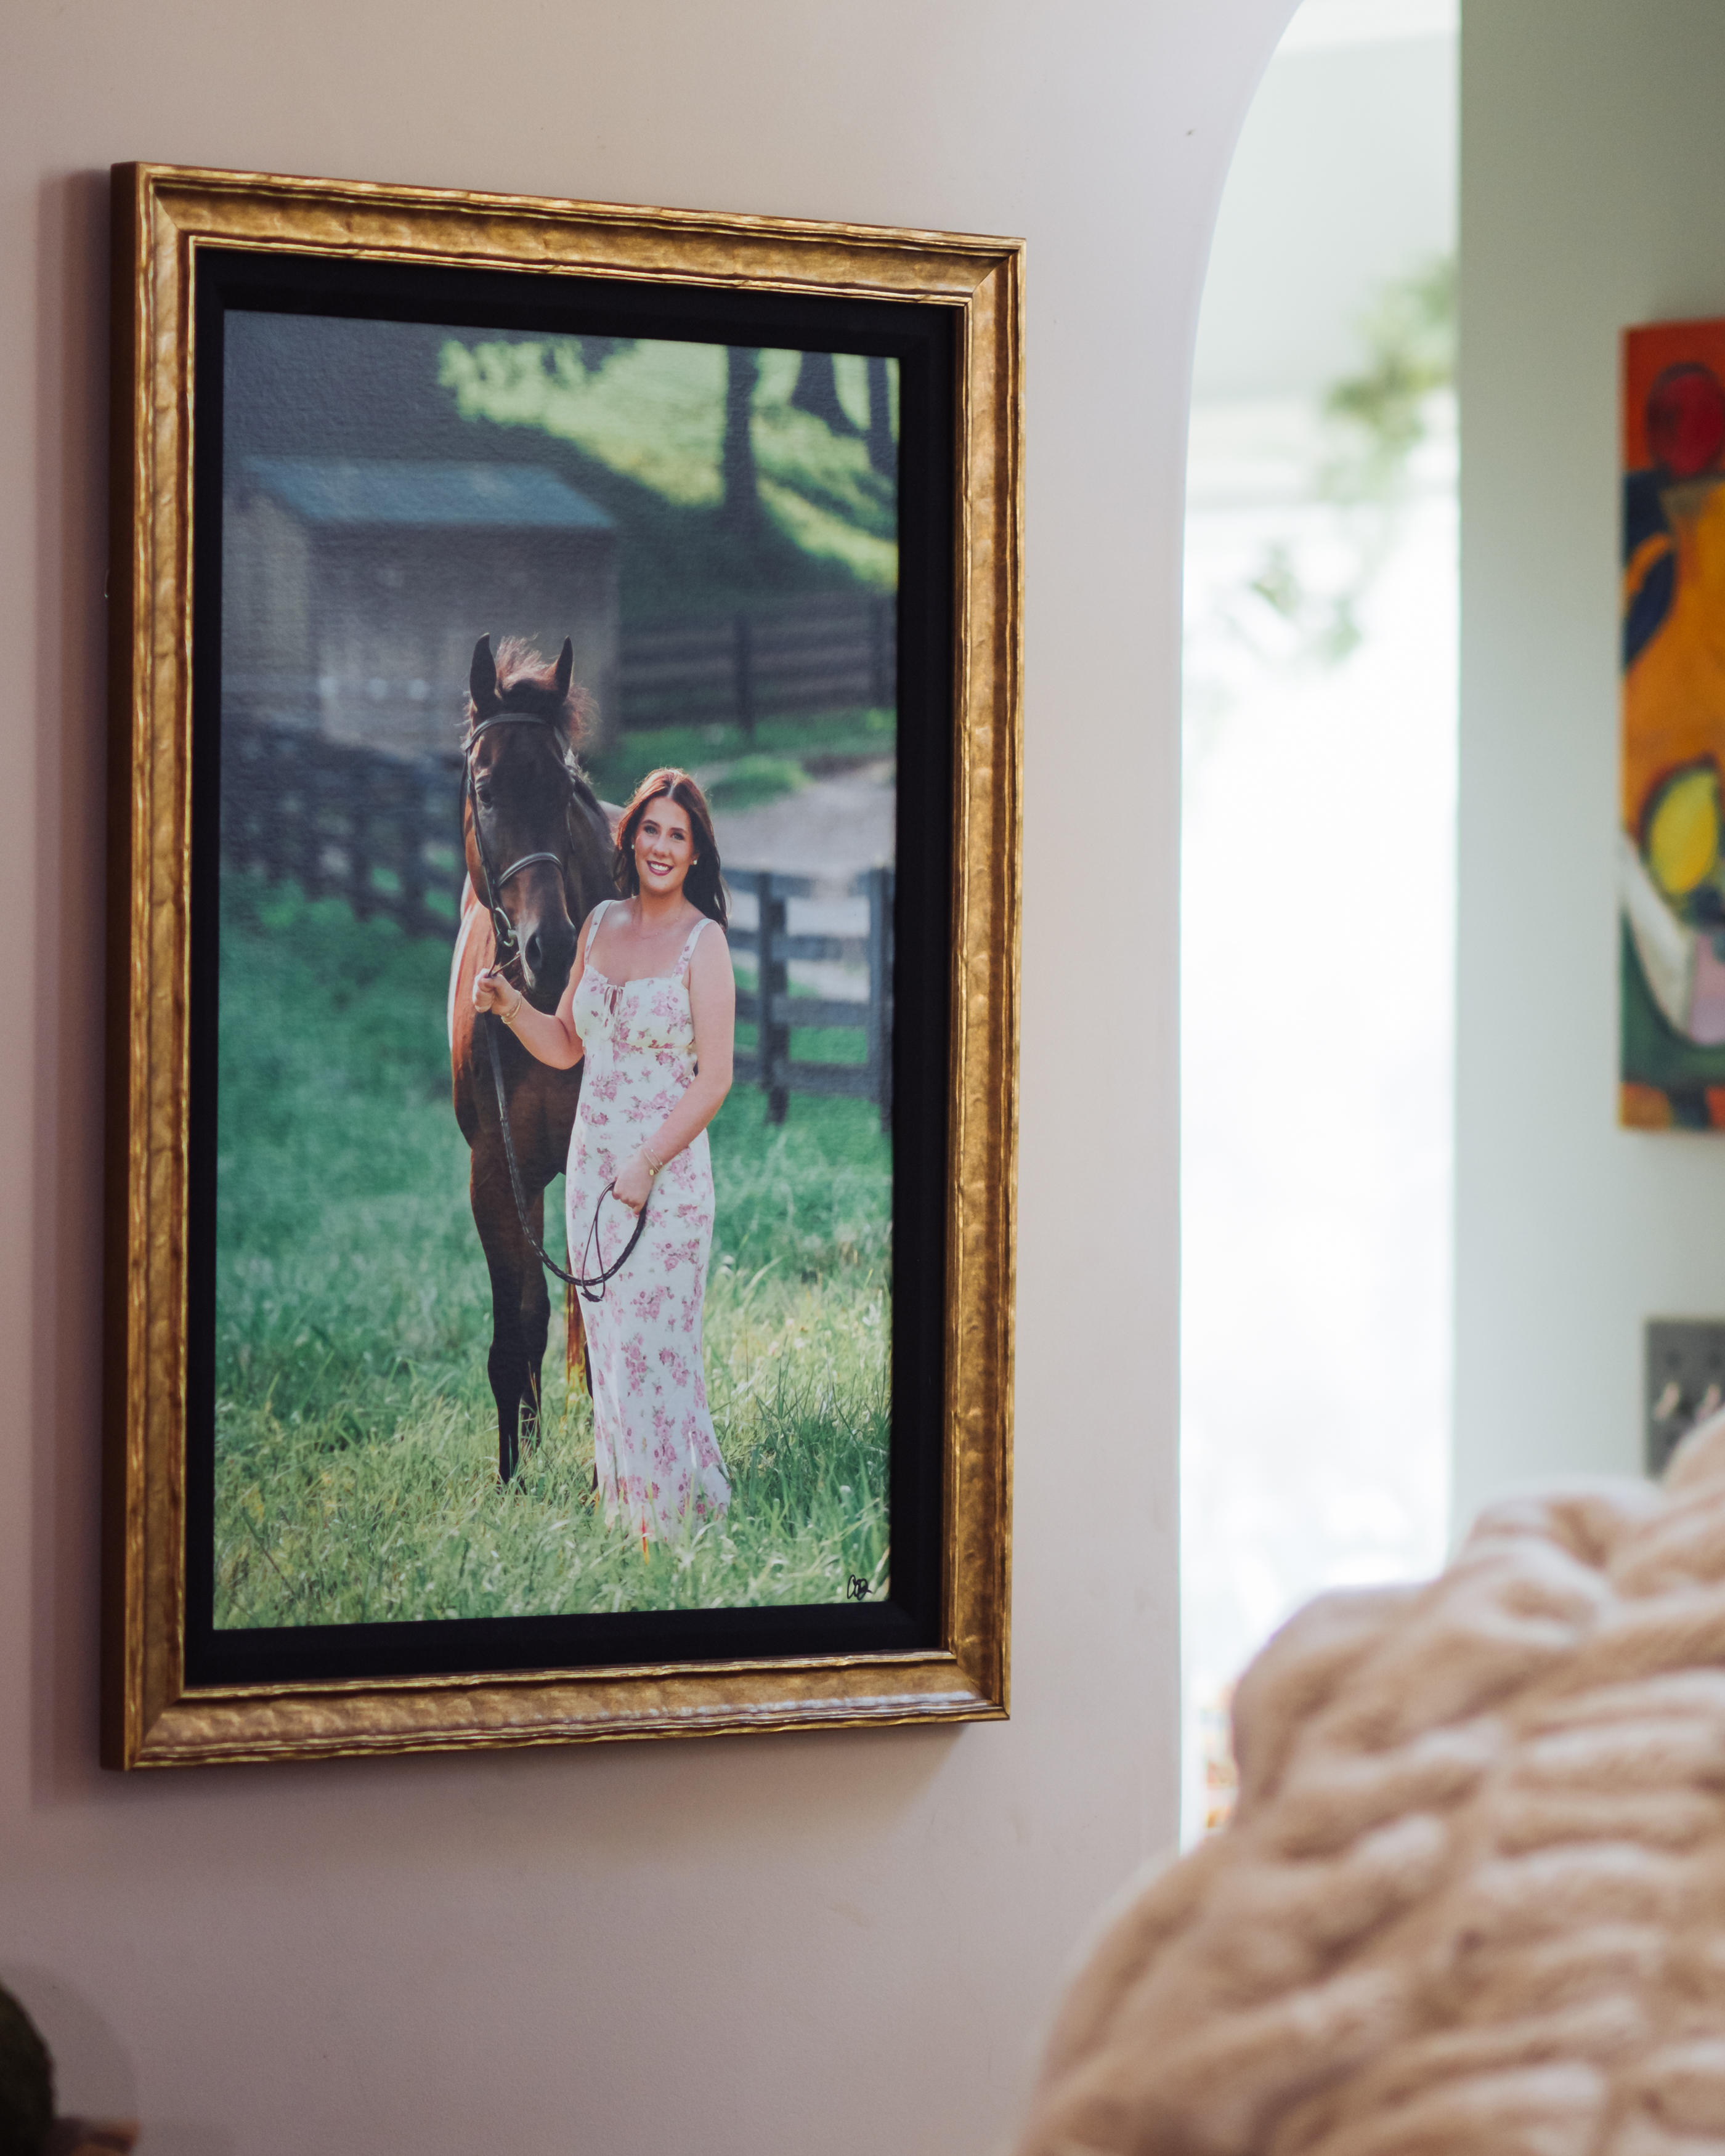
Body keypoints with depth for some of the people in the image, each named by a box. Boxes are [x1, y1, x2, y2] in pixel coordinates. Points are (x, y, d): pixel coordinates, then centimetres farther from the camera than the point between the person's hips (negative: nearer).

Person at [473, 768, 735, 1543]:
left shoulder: (702, 941, -8)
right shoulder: (600, 925, 10)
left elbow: (714, 1080, -12)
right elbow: (565, 1046, 16)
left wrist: (647, 1168, -16)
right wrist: (509, 1005, -2)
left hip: (667, 1175, -6)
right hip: (592, 1167, 6)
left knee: (656, 1349, -4)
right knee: (607, 1348, 8)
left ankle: (677, 1521, 7)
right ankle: (626, 1515, 16)